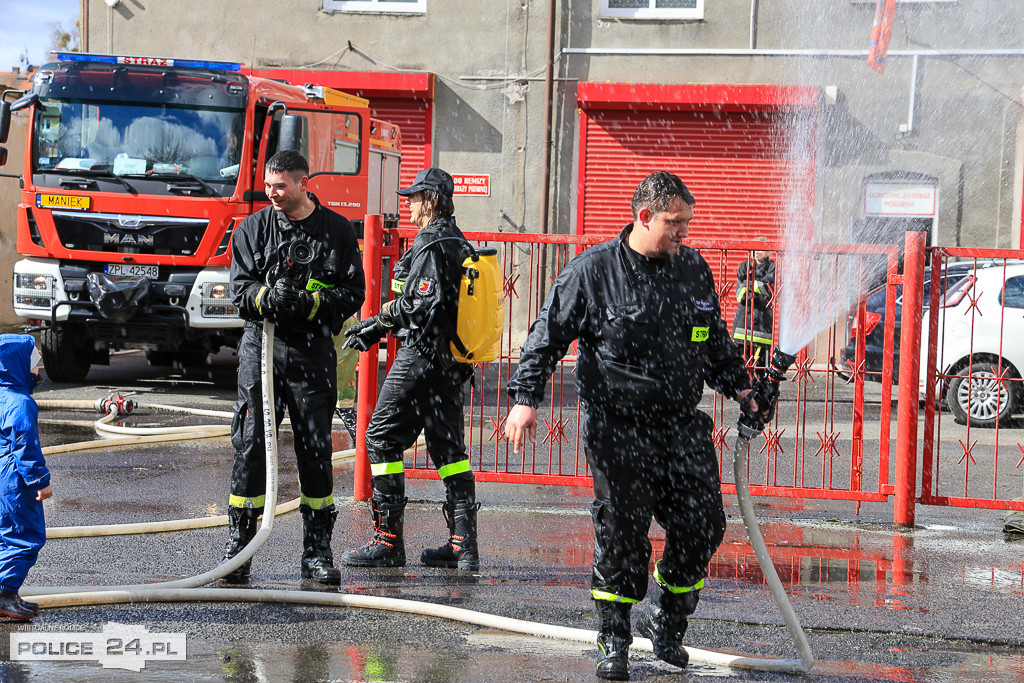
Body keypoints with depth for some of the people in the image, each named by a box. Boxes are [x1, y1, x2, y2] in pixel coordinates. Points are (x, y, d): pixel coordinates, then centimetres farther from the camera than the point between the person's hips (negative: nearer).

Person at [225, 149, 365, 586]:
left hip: (312, 352, 0)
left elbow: (353, 293, 1)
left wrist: (309, 302, -15)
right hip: (261, 346, 0)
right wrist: (268, 297, -18)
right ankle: (238, 547, 3)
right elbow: (240, 289, 3)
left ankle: (317, 552, 11)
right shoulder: (253, 229, 7)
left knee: (316, 451, 2)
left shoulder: (336, 231, 4)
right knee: (249, 445, -5)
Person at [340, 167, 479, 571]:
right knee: (448, 447, 11)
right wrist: (379, 326, 18)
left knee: (382, 439, -3)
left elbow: (424, 305, -22)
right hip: (453, 361, 10)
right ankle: (464, 545, 9)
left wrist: (380, 320, -8)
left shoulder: (430, 245, -14)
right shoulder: (457, 243, 17)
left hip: (423, 355, -10)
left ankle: (389, 541, -4)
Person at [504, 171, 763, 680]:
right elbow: (548, 333, -4)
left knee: (702, 525, 1)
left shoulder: (694, 269, 9)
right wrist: (525, 397, -10)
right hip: (617, 427, -4)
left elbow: (716, 341, 24)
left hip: (682, 425, 5)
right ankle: (613, 642, 12)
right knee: (621, 532, -4)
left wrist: (738, 387, 20)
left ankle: (665, 620, 23)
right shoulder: (594, 270, -5)